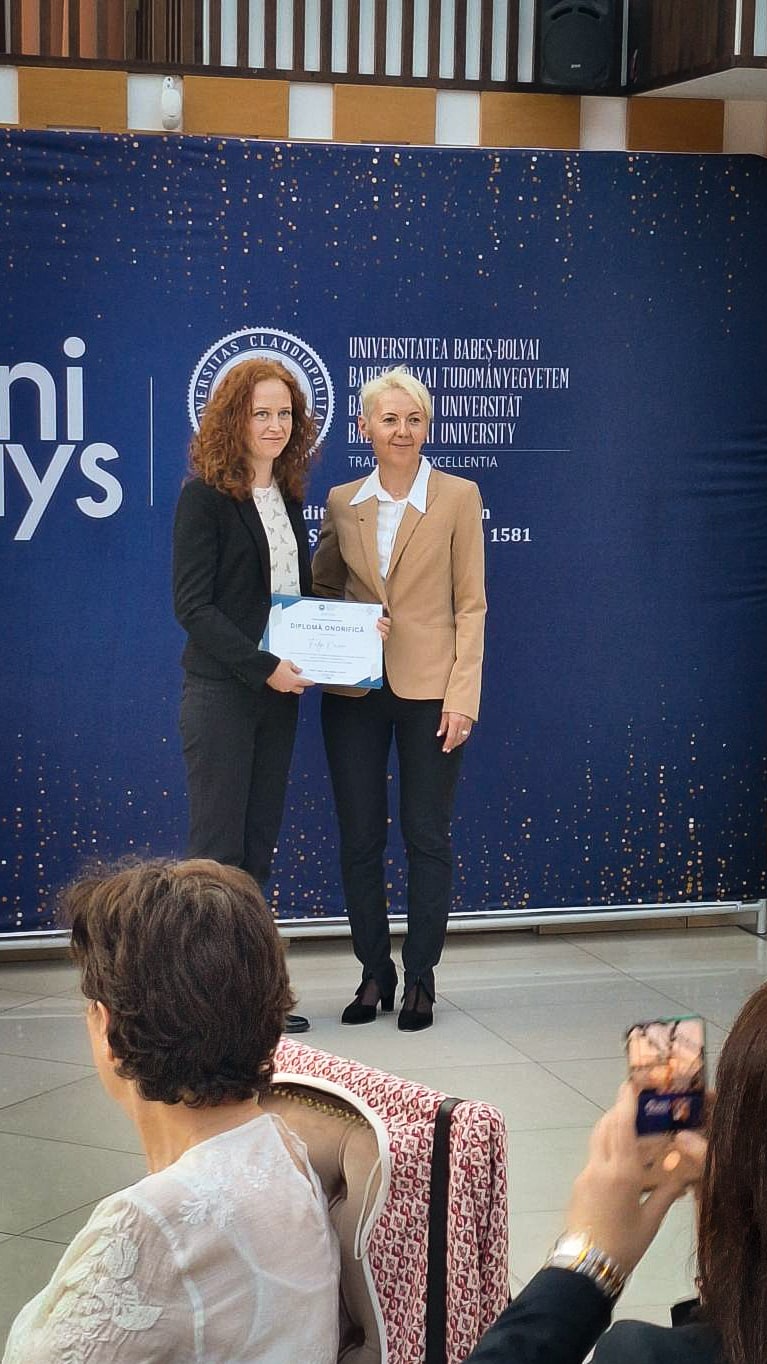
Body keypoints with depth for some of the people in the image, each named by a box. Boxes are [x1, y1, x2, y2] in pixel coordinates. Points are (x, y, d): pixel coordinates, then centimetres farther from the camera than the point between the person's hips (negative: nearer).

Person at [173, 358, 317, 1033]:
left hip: (278, 692, 7)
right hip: (221, 692, -7)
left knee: (259, 847, 9)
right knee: (218, 849, -4)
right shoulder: (205, 497, -8)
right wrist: (263, 667, -20)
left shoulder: (288, 498, 13)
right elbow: (193, 605, -14)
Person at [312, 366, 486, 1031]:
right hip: (355, 690, 3)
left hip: (429, 689, -3)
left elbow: (470, 604, -3)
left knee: (427, 836, 4)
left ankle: (420, 978, 15)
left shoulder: (458, 497, -1)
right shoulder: (342, 502, 7)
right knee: (359, 838, 7)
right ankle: (374, 974, 20)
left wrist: (463, 697, -10)